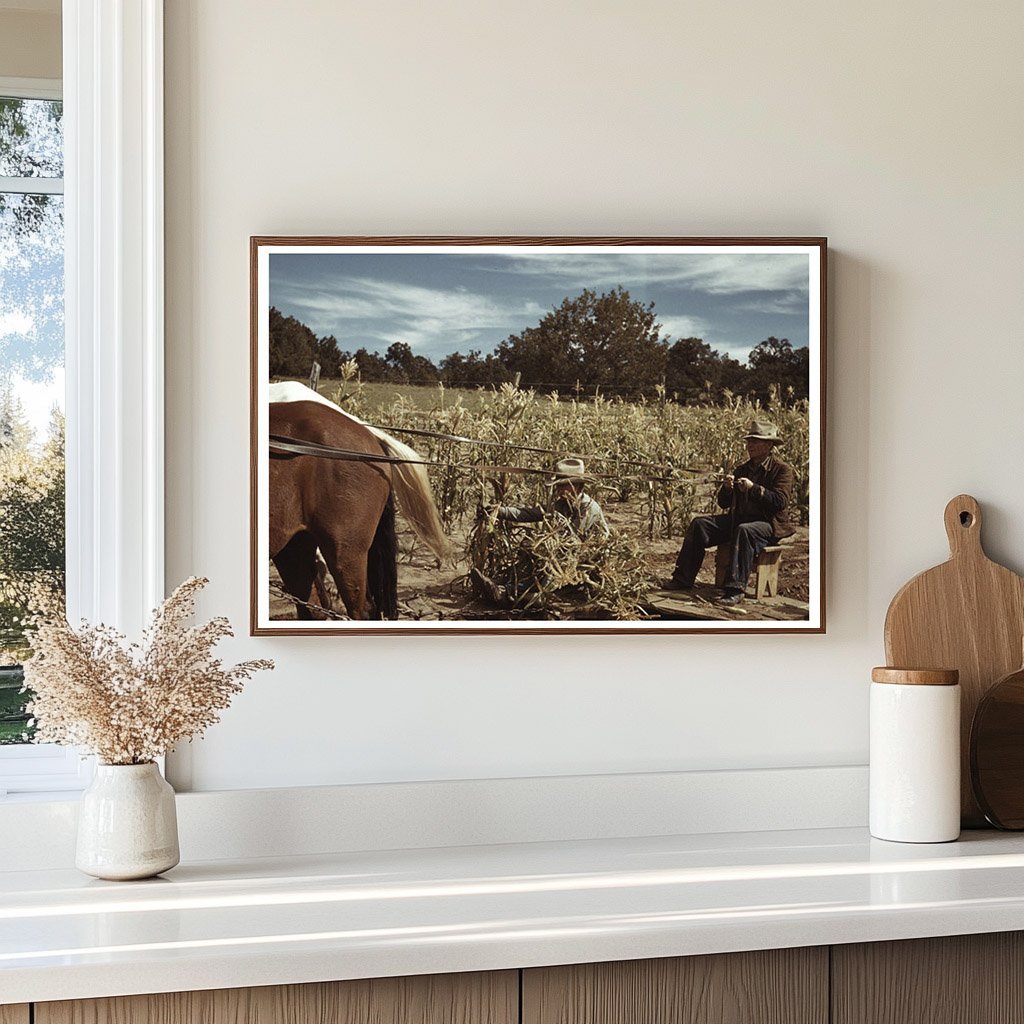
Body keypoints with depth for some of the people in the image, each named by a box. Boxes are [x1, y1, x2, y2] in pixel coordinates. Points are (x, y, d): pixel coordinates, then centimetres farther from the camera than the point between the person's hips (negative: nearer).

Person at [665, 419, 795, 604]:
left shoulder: (783, 470, -4)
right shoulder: (743, 469, 15)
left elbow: (780, 501, -19)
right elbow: (723, 503, 13)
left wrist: (754, 488, -26)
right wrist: (727, 488, -9)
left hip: (769, 524, -7)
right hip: (738, 519, 7)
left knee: (745, 530, -39)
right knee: (699, 524, -8)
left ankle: (735, 589, -42)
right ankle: (683, 579, -10)